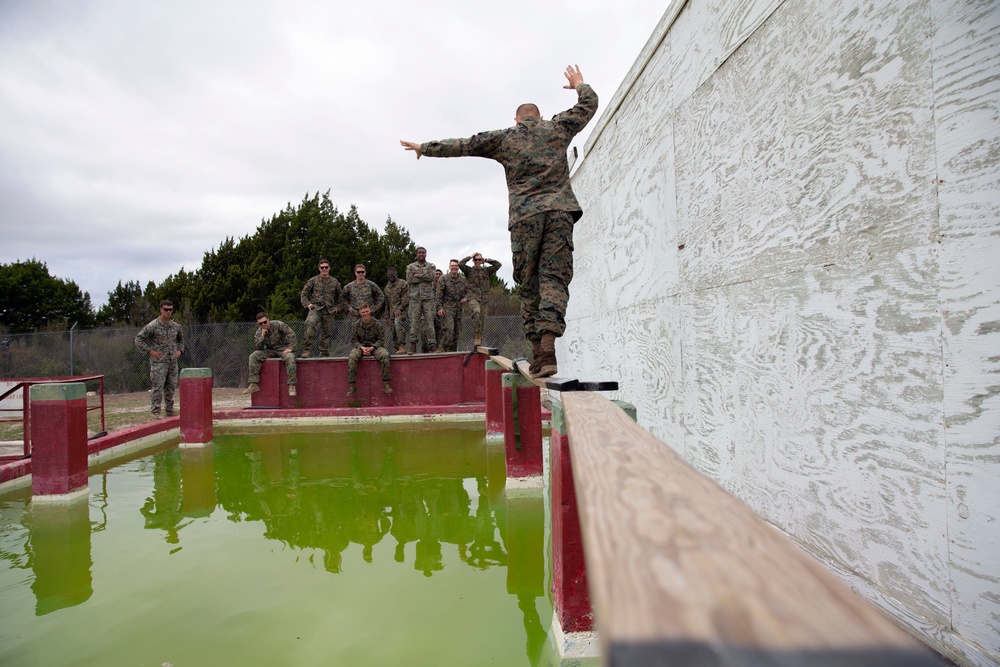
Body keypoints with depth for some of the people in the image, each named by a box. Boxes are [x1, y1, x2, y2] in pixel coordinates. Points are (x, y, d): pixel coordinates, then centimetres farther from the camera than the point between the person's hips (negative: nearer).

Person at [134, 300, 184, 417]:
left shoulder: (176, 326, 10)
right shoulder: (153, 326, -7)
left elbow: (181, 339, 27)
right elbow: (138, 339, -6)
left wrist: (179, 350, 11)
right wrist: (150, 351, -12)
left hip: (173, 362, 5)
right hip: (159, 362, -5)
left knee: (171, 387, 10)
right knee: (158, 388, -6)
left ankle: (170, 412, 20)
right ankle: (155, 413, 0)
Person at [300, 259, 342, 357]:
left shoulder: (335, 282, 13)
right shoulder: (313, 280, 8)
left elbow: (339, 297, 24)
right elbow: (304, 294, 12)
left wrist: (337, 307, 11)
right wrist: (307, 304, -3)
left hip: (329, 311, 3)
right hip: (315, 308, -3)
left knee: (326, 333, 5)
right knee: (310, 325, -30)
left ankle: (324, 354, 17)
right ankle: (306, 349, -28)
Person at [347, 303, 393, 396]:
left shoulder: (377, 323, -4)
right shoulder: (356, 324, 0)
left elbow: (381, 339, -2)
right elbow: (354, 339, 2)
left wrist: (372, 348, -18)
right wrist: (362, 347, -17)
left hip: (375, 346, -1)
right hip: (361, 347, 1)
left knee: (385, 354, -32)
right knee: (352, 356, -31)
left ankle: (385, 384, -25)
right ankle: (352, 386, -25)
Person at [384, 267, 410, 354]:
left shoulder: (403, 283, 2)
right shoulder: (387, 287, 22)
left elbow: (406, 298, -7)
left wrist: (400, 309, -18)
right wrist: (387, 317, 20)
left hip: (401, 309, -7)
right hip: (392, 311, 7)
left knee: (398, 322, -32)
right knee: (393, 332, 1)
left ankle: (402, 346, -36)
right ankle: (398, 348, 9)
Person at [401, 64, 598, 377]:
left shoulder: (503, 137, 16)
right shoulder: (557, 128, 18)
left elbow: (460, 145, 20)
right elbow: (589, 103, 32)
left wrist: (425, 148, 33)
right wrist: (579, 84, 53)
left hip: (524, 216, 0)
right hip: (559, 211, 1)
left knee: (529, 284, 5)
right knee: (554, 278, -8)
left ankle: (537, 353, 1)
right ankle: (548, 347, -25)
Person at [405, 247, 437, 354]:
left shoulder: (431, 266, 11)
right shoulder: (410, 267, 12)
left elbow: (431, 277, -8)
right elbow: (409, 280, -3)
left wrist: (417, 275, -7)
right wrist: (424, 277, -5)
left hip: (428, 297, 0)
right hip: (415, 297, 0)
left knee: (429, 321, -2)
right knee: (414, 321, -5)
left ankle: (431, 345, 0)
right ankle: (413, 345, -4)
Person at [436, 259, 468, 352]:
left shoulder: (463, 279, 9)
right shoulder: (444, 278, -2)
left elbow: (468, 291, 18)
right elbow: (438, 294, -5)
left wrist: (465, 298, -4)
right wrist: (439, 307, -13)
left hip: (458, 308, 5)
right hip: (447, 307, -5)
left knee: (457, 331, 8)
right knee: (448, 329, -18)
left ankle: (454, 350, 18)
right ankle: (445, 350, -13)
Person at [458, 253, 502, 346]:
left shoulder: (486, 270, 16)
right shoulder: (469, 270, 9)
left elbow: (498, 264, 8)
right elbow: (460, 264, -8)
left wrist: (486, 260, 9)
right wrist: (470, 256, 2)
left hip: (483, 300, 4)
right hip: (473, 298, -4)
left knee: (481, 321, 3)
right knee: (476, 312, -34)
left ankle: (478, 345, 11)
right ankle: (477, 336, -33)